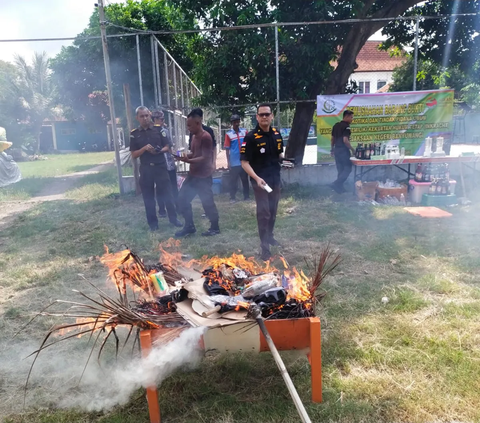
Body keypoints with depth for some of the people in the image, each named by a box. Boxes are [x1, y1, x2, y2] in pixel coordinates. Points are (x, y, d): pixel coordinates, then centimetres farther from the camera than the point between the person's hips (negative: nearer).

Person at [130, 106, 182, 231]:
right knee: (148, 197, 6)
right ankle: (153, 223, 16)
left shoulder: (158, 130, 4)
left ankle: (173, 218, 16)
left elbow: (167, 147, 6)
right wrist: (144, 148, -16)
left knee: (167, 193, 3)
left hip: (160, 166, 0)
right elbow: (134, 155, 1)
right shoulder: (134, 134, 4)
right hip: (146, 169, 1)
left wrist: (160, 151, -15)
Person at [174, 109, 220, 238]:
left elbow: (205, 158, -21)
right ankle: (189, 226, 22)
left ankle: (215, 228, 17)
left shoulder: (205, 137, -17)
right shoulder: (194, 136, 11)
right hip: (193, 175, 10)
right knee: (182, 199, 10)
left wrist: (188, 160, -28)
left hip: (203, 177, -10)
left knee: (207, 202, 0)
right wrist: (184, 156, 2)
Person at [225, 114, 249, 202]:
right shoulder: (228, 134, -2)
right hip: (234, 162, -2)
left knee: (245, 179, 10)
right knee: (233, 180, 3)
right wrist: (228, 162, -3)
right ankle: (232, 198, 10)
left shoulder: (244, 131, 5)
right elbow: (227, 149, -1)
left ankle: (246, 196, 19)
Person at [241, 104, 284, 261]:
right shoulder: (251, 137, -14)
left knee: (273, 211, 17)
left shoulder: (277, 134, 5)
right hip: (260, 180, -6)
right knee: (263, 212, -5)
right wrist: (256, 178, -28)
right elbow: (244, 162, -16)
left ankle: (269, 236, 36)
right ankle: (264, 246, 2)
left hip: (275, 179, 6)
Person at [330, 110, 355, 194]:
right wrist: (352, 149, -15)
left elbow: (332, 138, 16)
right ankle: (336, 184, -9)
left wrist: (332, 149, 24)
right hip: (343, 151, -8)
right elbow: (345, 140, -23)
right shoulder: (346, 127, -14)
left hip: (336, 150, 8)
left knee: (340, 170, 14)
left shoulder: (336, 125, 11)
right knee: (347, 168, 1)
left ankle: (340, 188, 17)